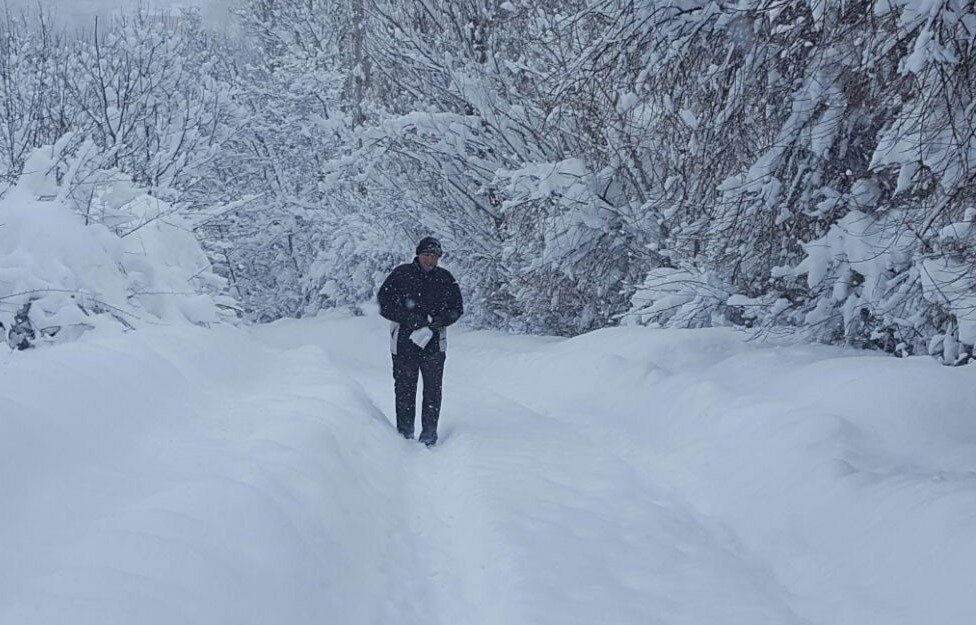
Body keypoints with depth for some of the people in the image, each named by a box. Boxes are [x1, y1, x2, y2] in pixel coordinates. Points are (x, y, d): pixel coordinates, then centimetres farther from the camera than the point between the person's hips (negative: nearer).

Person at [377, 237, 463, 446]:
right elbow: (384, 304, -2)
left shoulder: (446, 279, 4)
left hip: (434, 343, 1)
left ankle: (429, 433, 12)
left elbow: (457, 308, 11)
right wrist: (410, 318, -14)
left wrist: (439, 320, -9)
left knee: (433, 389, 3)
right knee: (404, 389, 3)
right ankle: (405, 433, 12)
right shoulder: (400, 275, -2)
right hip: (404, 341, -1)